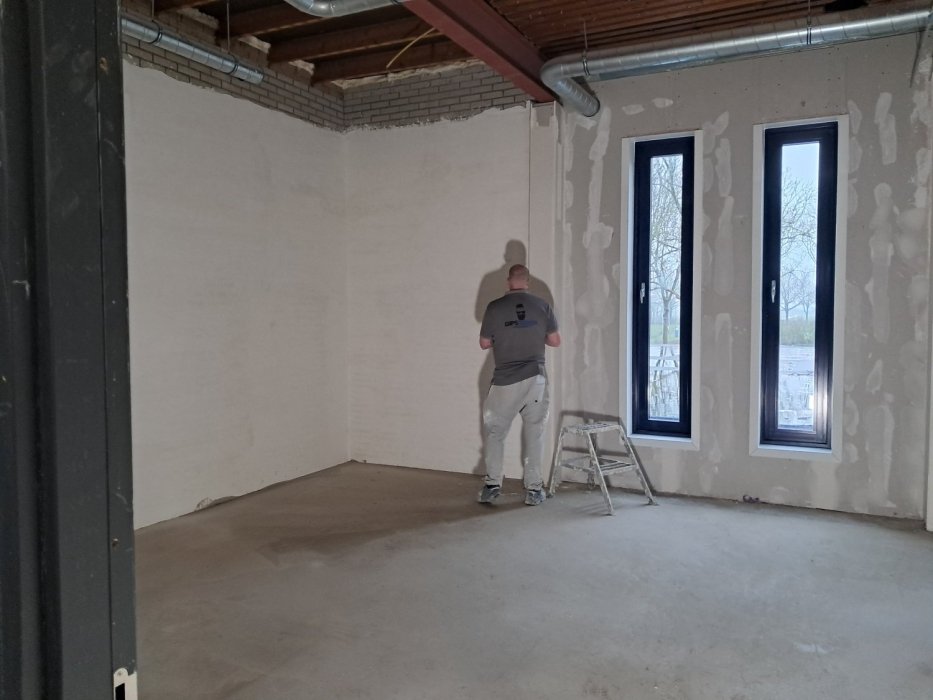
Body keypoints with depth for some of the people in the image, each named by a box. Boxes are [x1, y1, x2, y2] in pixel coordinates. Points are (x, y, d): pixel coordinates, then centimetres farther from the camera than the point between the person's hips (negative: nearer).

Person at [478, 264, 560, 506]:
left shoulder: (494, 307, -6)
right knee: (534, 433, 10)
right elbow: (555, 341, 5)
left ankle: (492, 484, 13)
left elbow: (484, 343, 3)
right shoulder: (542, 305, -1)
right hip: (535, 378, 2)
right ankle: (533, 489, 13)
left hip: (505, 381, -1)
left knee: (495, 431, 13)